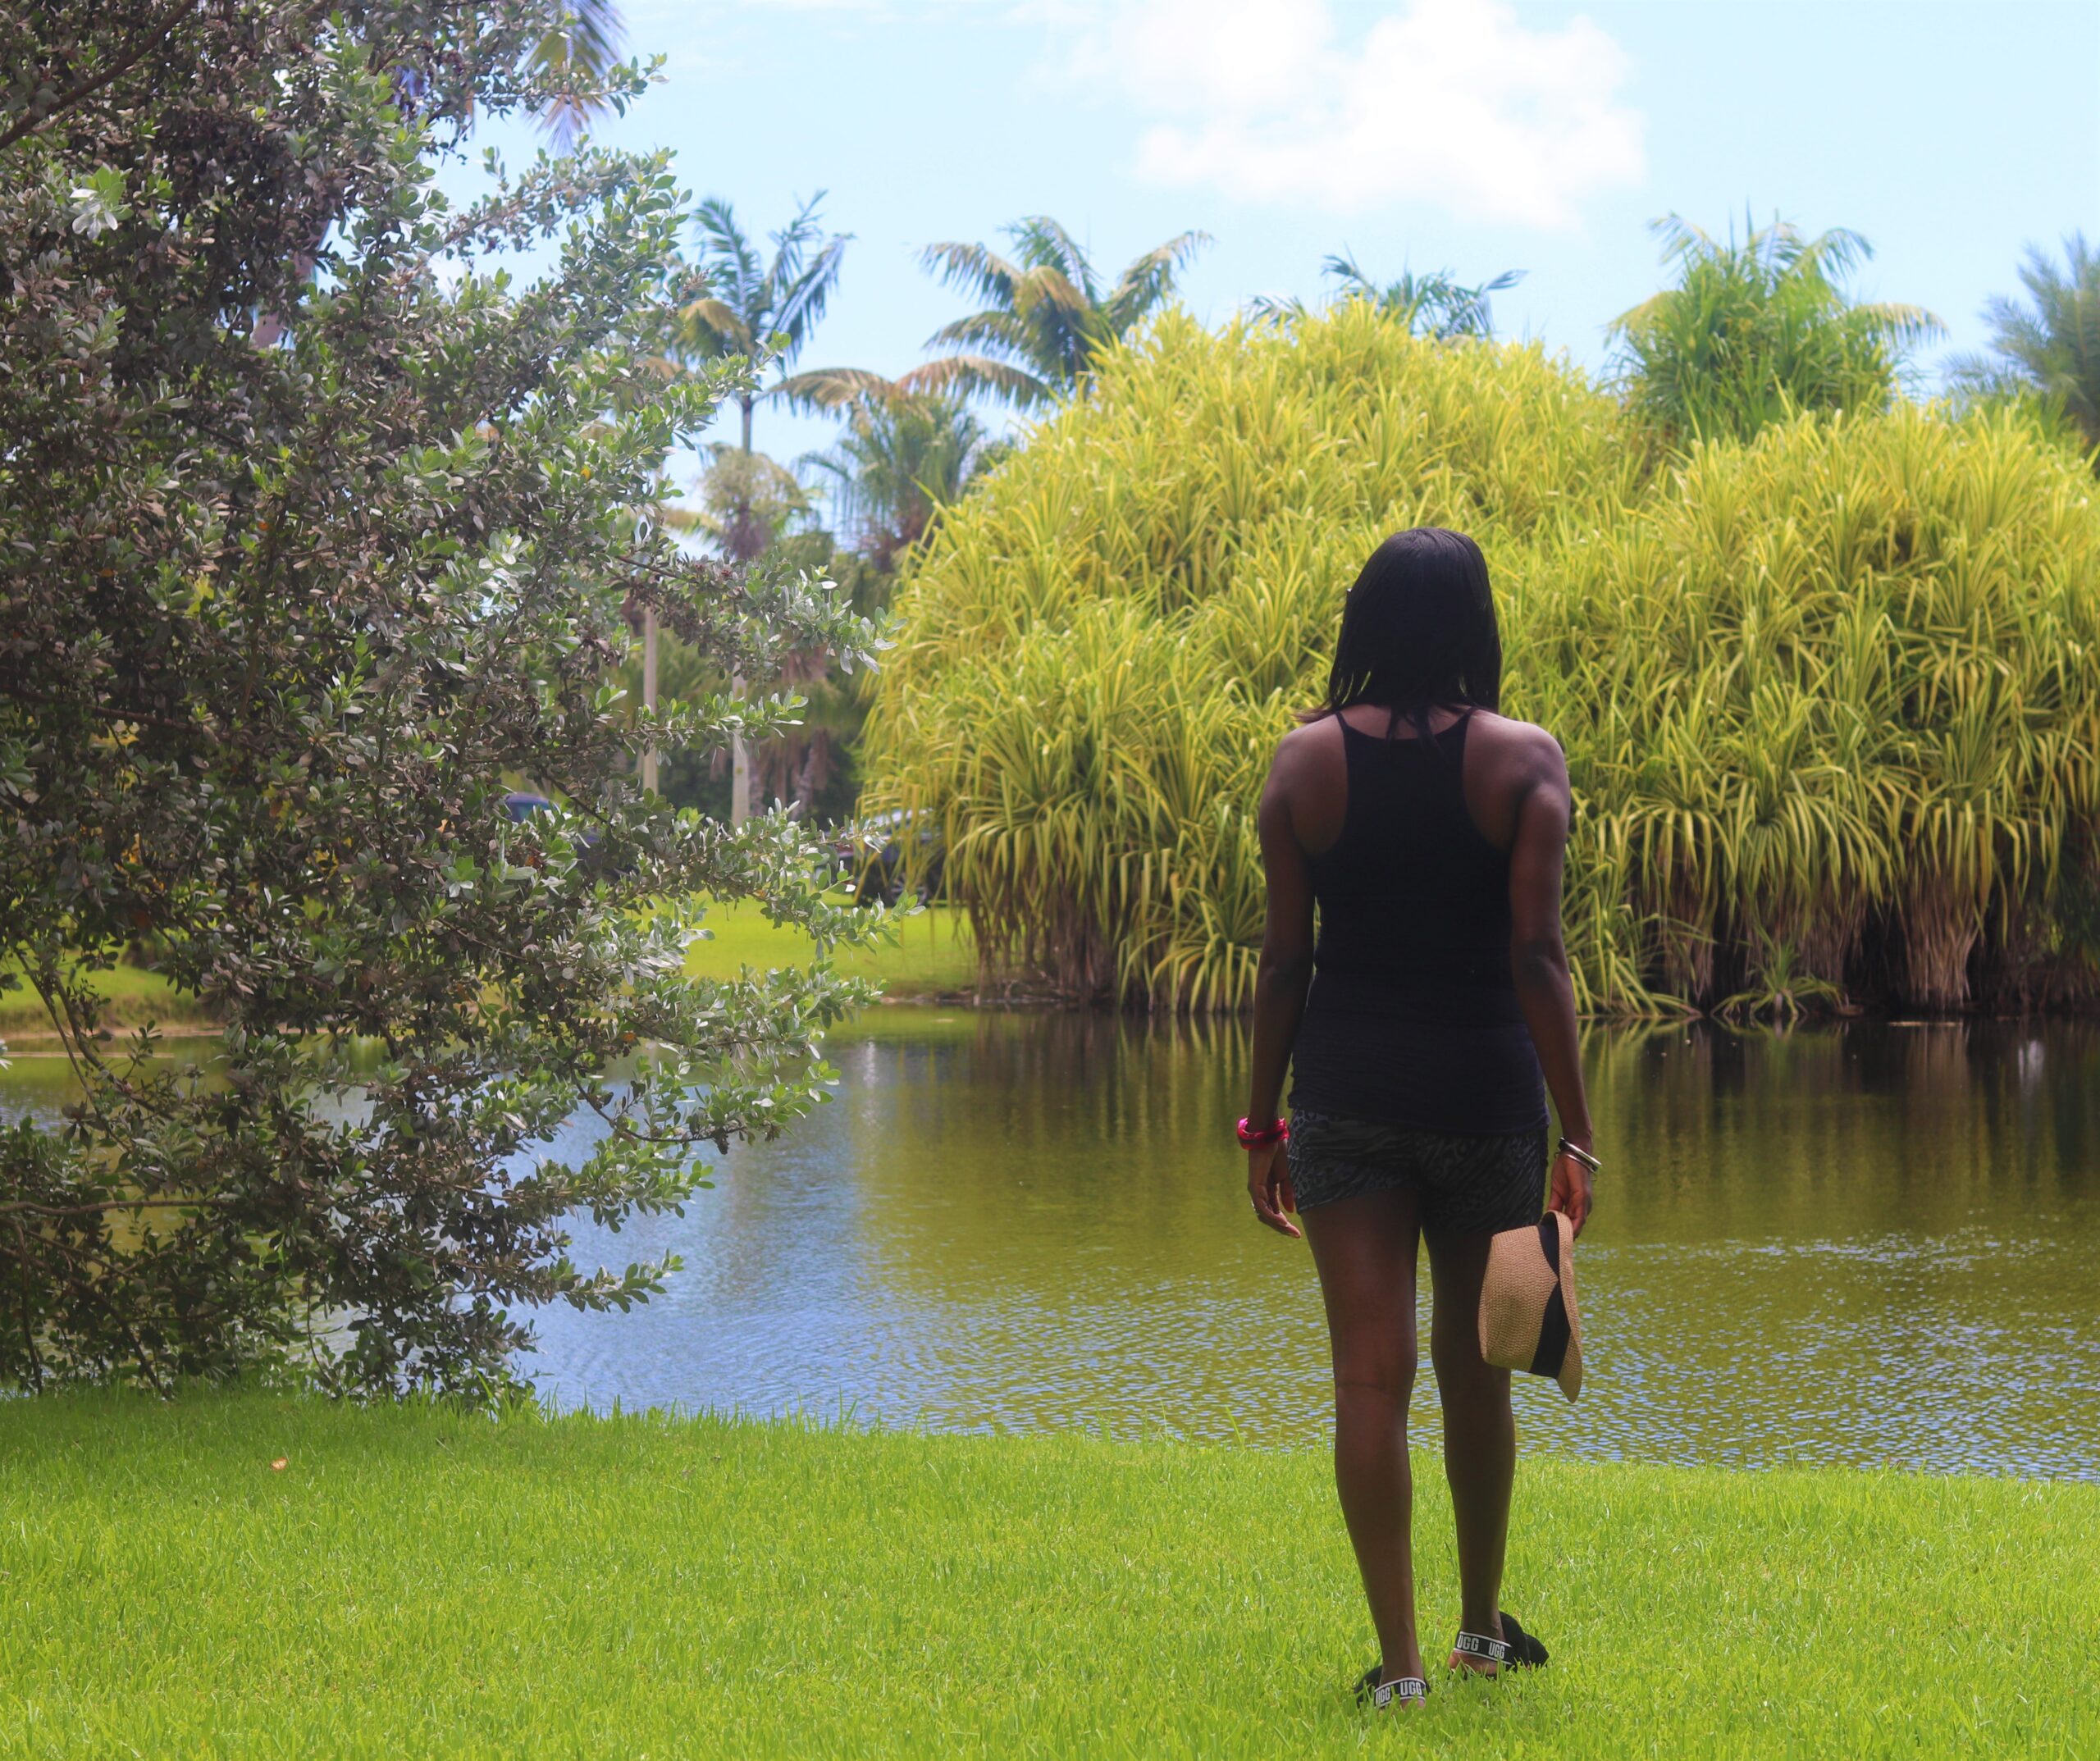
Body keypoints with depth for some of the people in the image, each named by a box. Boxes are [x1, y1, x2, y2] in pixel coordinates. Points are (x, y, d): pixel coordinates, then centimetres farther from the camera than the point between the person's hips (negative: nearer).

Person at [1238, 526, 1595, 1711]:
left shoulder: (1306, 759, 0)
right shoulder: (1523, 760, -5)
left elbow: (1286, 956, 0)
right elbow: (1537, 954, -10)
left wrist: (1265, 1123, 7)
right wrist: (1577, 1135, -7)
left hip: (1345, 1088, 0)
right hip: (1483, 1083, 0)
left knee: (1371, 1371, -1)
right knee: (1475, 1366, 16)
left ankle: (1400, 1659, -4)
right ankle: (1483, 1625, 29)